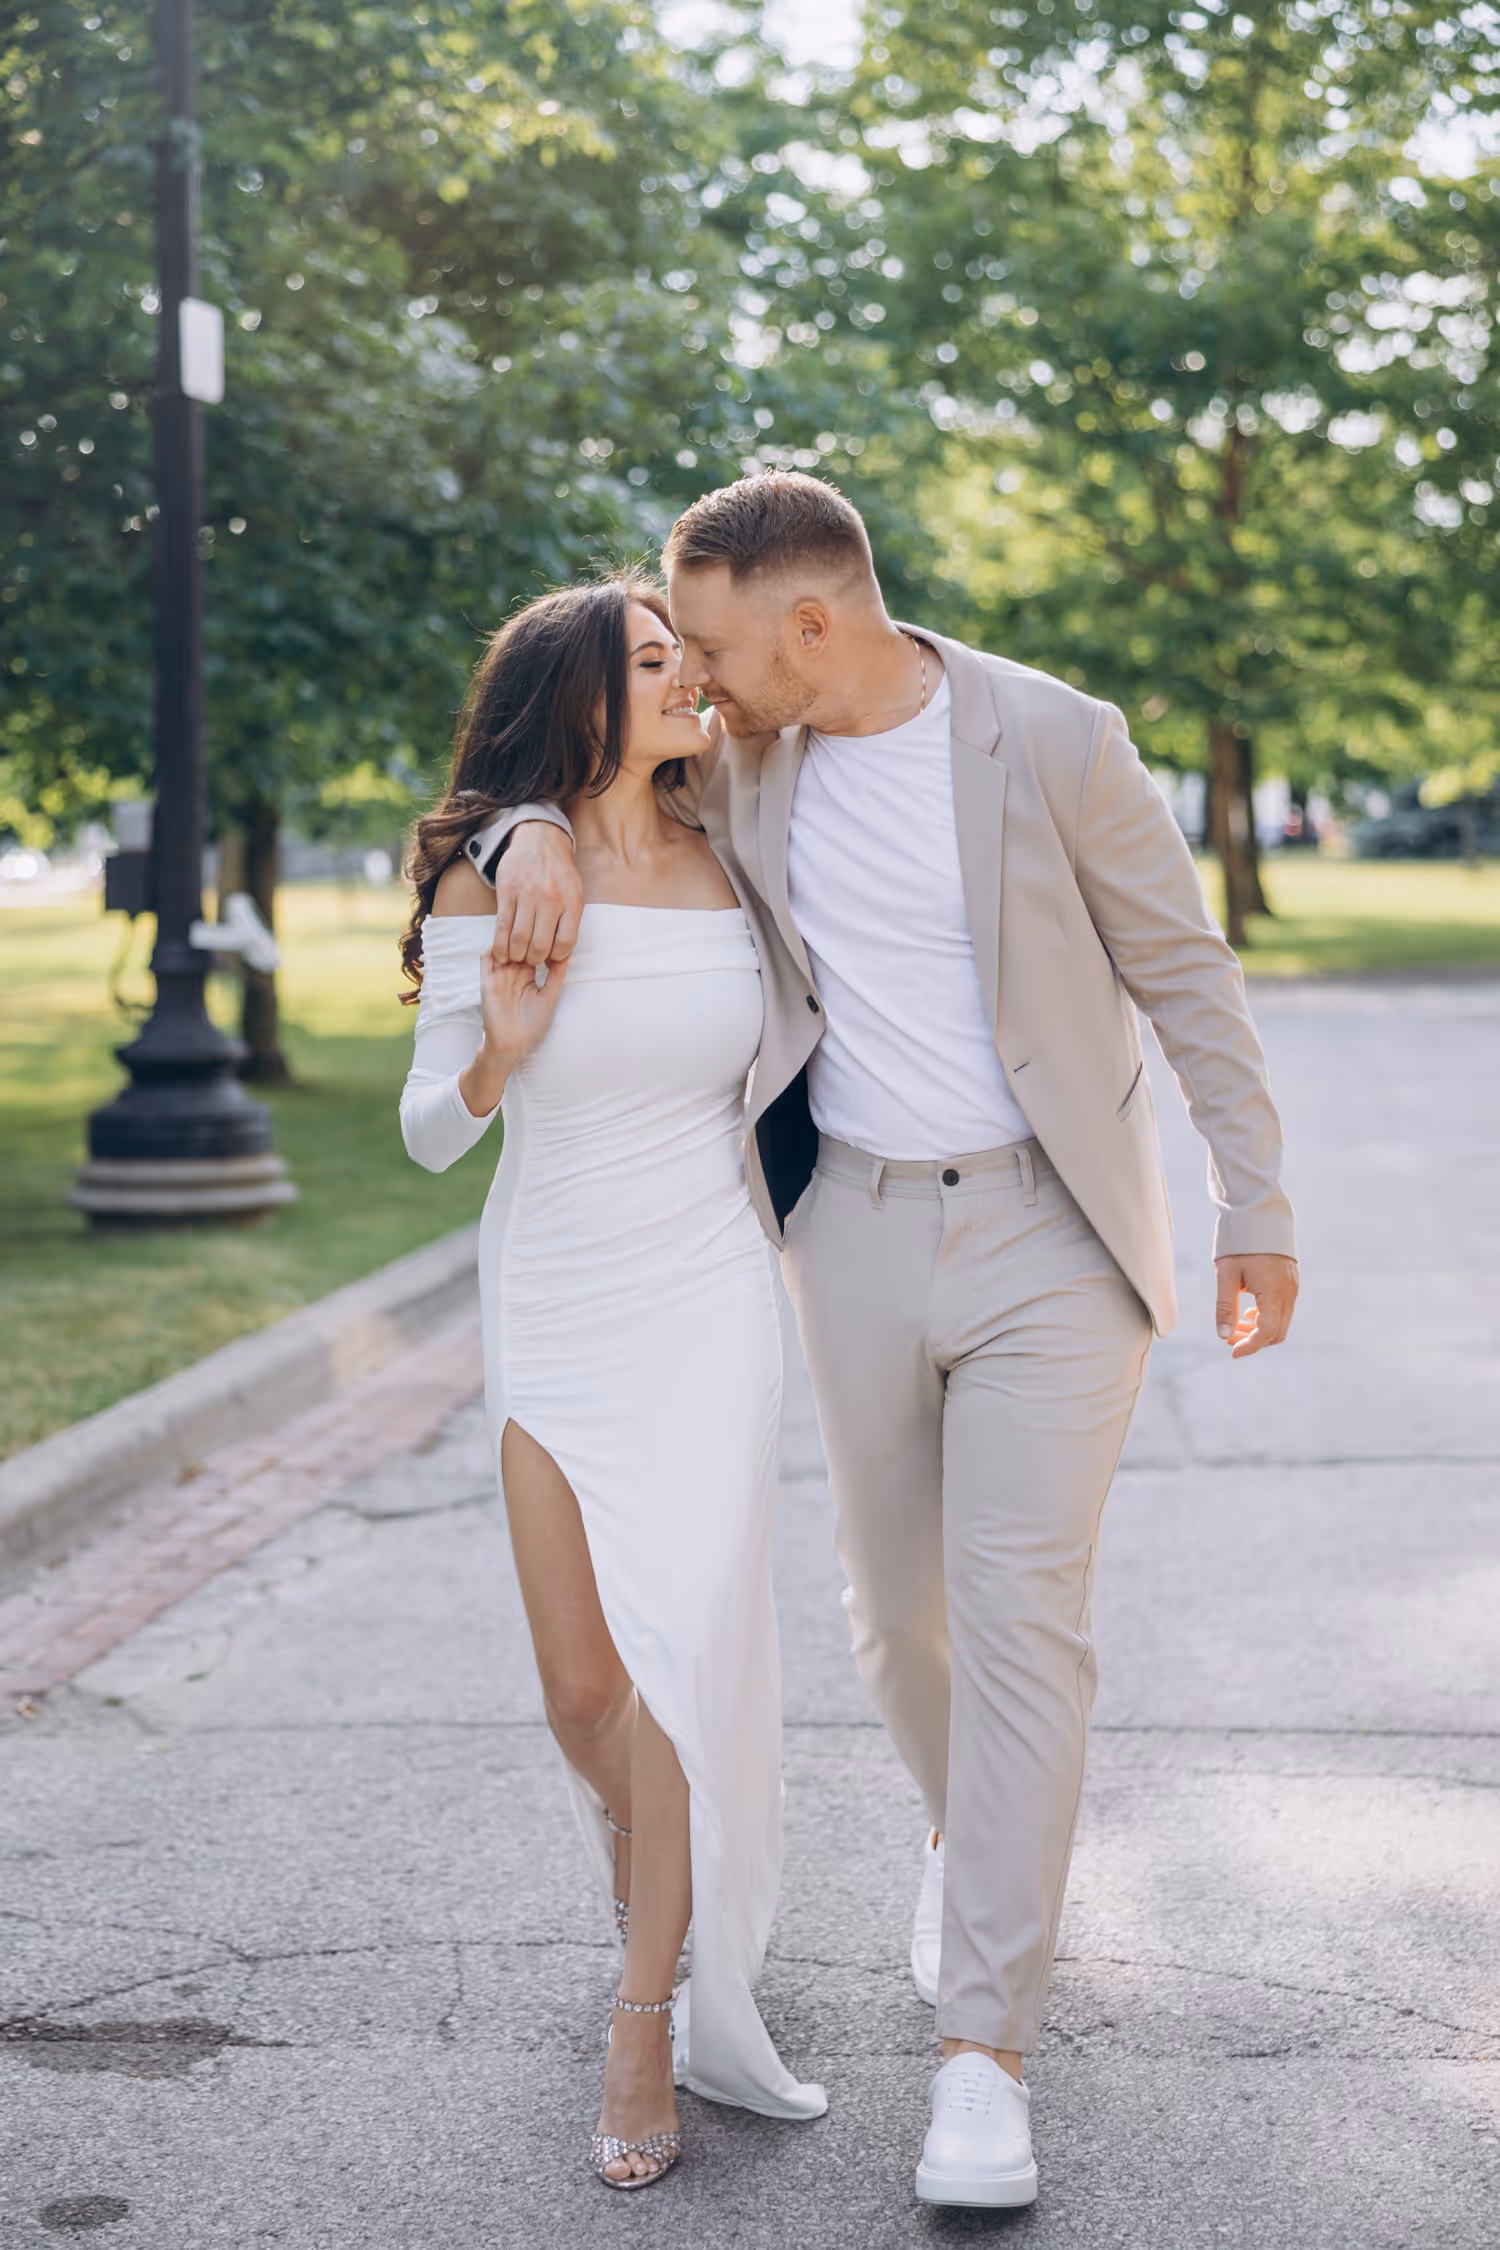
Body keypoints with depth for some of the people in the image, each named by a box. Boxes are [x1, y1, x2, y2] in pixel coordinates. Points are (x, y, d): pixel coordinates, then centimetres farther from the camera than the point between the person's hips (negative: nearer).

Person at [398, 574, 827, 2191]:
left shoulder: (724, 867, 2)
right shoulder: (489, 881, -8)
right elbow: (427, 1130, -5)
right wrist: (501, 1050, -22)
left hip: (707, 1300, 1)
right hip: (550, 1313, -1)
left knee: (687, 1646, -14)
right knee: (584, 1699, 3)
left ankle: (647, 2029, -2)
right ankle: (663, 1886, 35)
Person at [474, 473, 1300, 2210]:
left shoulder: (1050, 741, -13)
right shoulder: (746, 763, -1)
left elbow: (1185, 971, -5)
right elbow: (577, 759, 13)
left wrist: (1255, 1208, -4)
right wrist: (538, 836, -13)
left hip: (1049, 1232, -4)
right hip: (856, 1224, 4)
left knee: (1023, 1619, -9)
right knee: (895, 1607, 14)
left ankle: (984, 2051, -3)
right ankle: (960, 1824, 45)